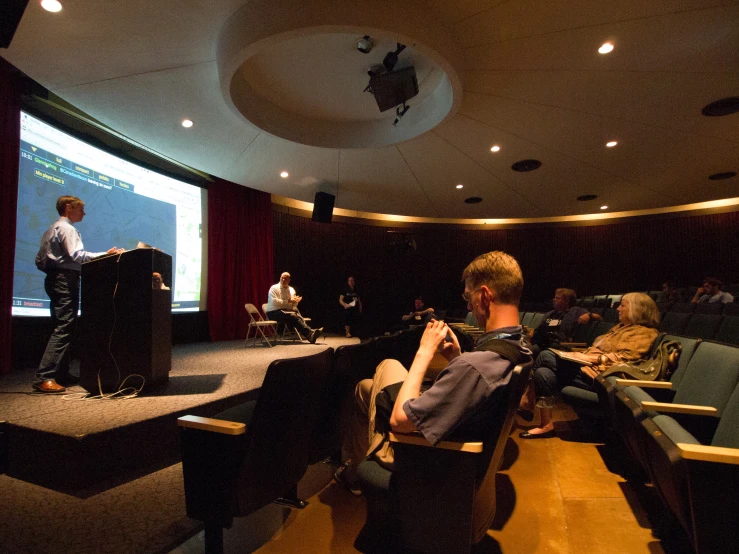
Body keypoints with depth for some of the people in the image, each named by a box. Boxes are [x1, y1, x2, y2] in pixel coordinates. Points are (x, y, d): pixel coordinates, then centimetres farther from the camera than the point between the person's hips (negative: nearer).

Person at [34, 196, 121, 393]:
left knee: (62, 327, 12)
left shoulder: (51, 229, 22)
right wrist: (106, 254, -25)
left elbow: (39, 260, 20)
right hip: (66, 279, -10)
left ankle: (61, 374, 16)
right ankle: (44, 378, -17)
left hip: (54, 279, 10)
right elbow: (77, 255, -22)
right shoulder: (67, 229, -8)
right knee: (64, 329, -13)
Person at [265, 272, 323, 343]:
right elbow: (274, 301, -17)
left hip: (286, 311, 5)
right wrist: (288, 301, -20)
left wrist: (295, 301, -7)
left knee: (298, 315, -29)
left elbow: (294, 305, 17)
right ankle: (310, 333, -42)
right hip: (274, 312, -5)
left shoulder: (291, 290, 16)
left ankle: (310, 335, -47)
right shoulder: (274, 288, -2)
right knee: (293, 316, -33)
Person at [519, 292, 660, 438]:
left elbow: (624, 358, -15)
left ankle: (528, 398, -9)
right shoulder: (621, 327, 28)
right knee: (544, 373, -18)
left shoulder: (643, 333, -1)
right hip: (587, 366, 9)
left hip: (597, 374, -9)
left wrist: (590, 358, -17)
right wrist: (582, 354, 7)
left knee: (546, 356, -21)